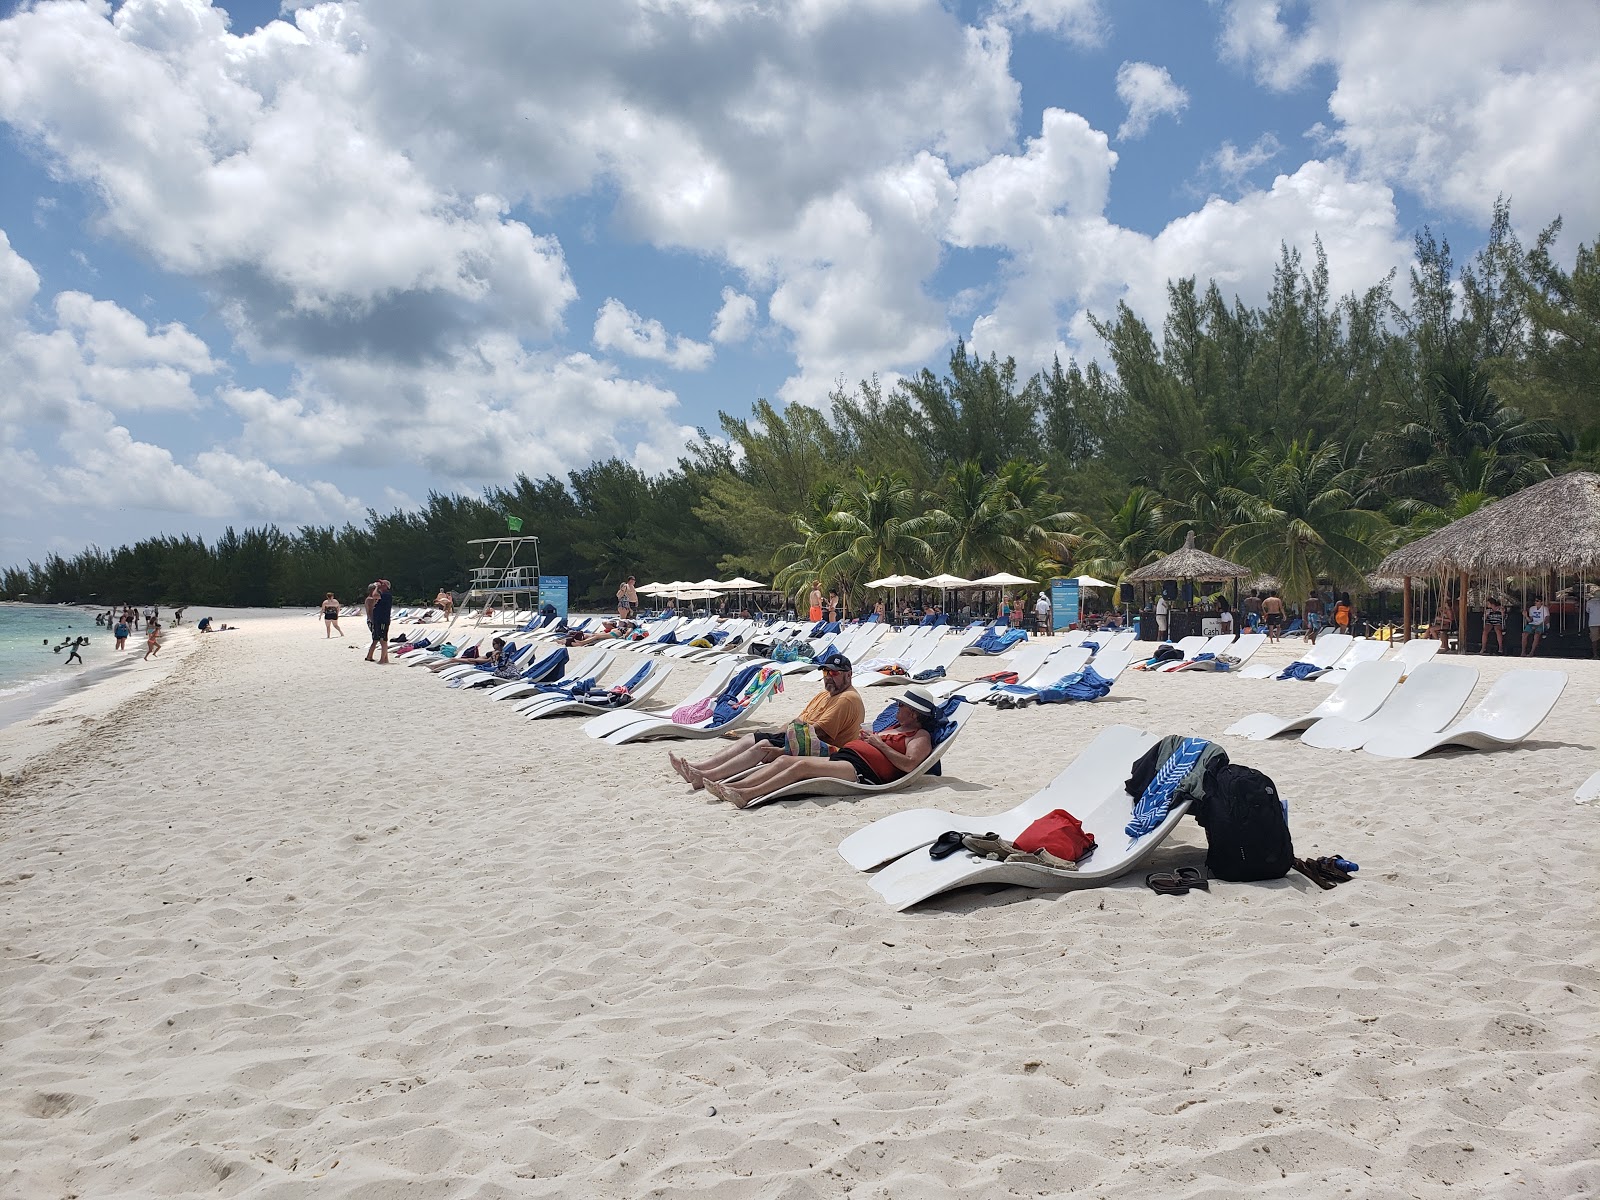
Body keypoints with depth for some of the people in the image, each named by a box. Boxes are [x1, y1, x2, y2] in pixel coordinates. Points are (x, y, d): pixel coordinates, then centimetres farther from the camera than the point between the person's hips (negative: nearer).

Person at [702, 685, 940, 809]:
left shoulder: (921, 736, 2)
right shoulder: (896, 727, 31)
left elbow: (909, 764, -16)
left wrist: (879, 744, -9)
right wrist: (867, 736, 18)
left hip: (862, 770, -9)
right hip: (842, 756, 9)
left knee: (802, 765, -28)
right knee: (783, 760, -7)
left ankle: (746, 795, -37)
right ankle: (729, 788, -18)